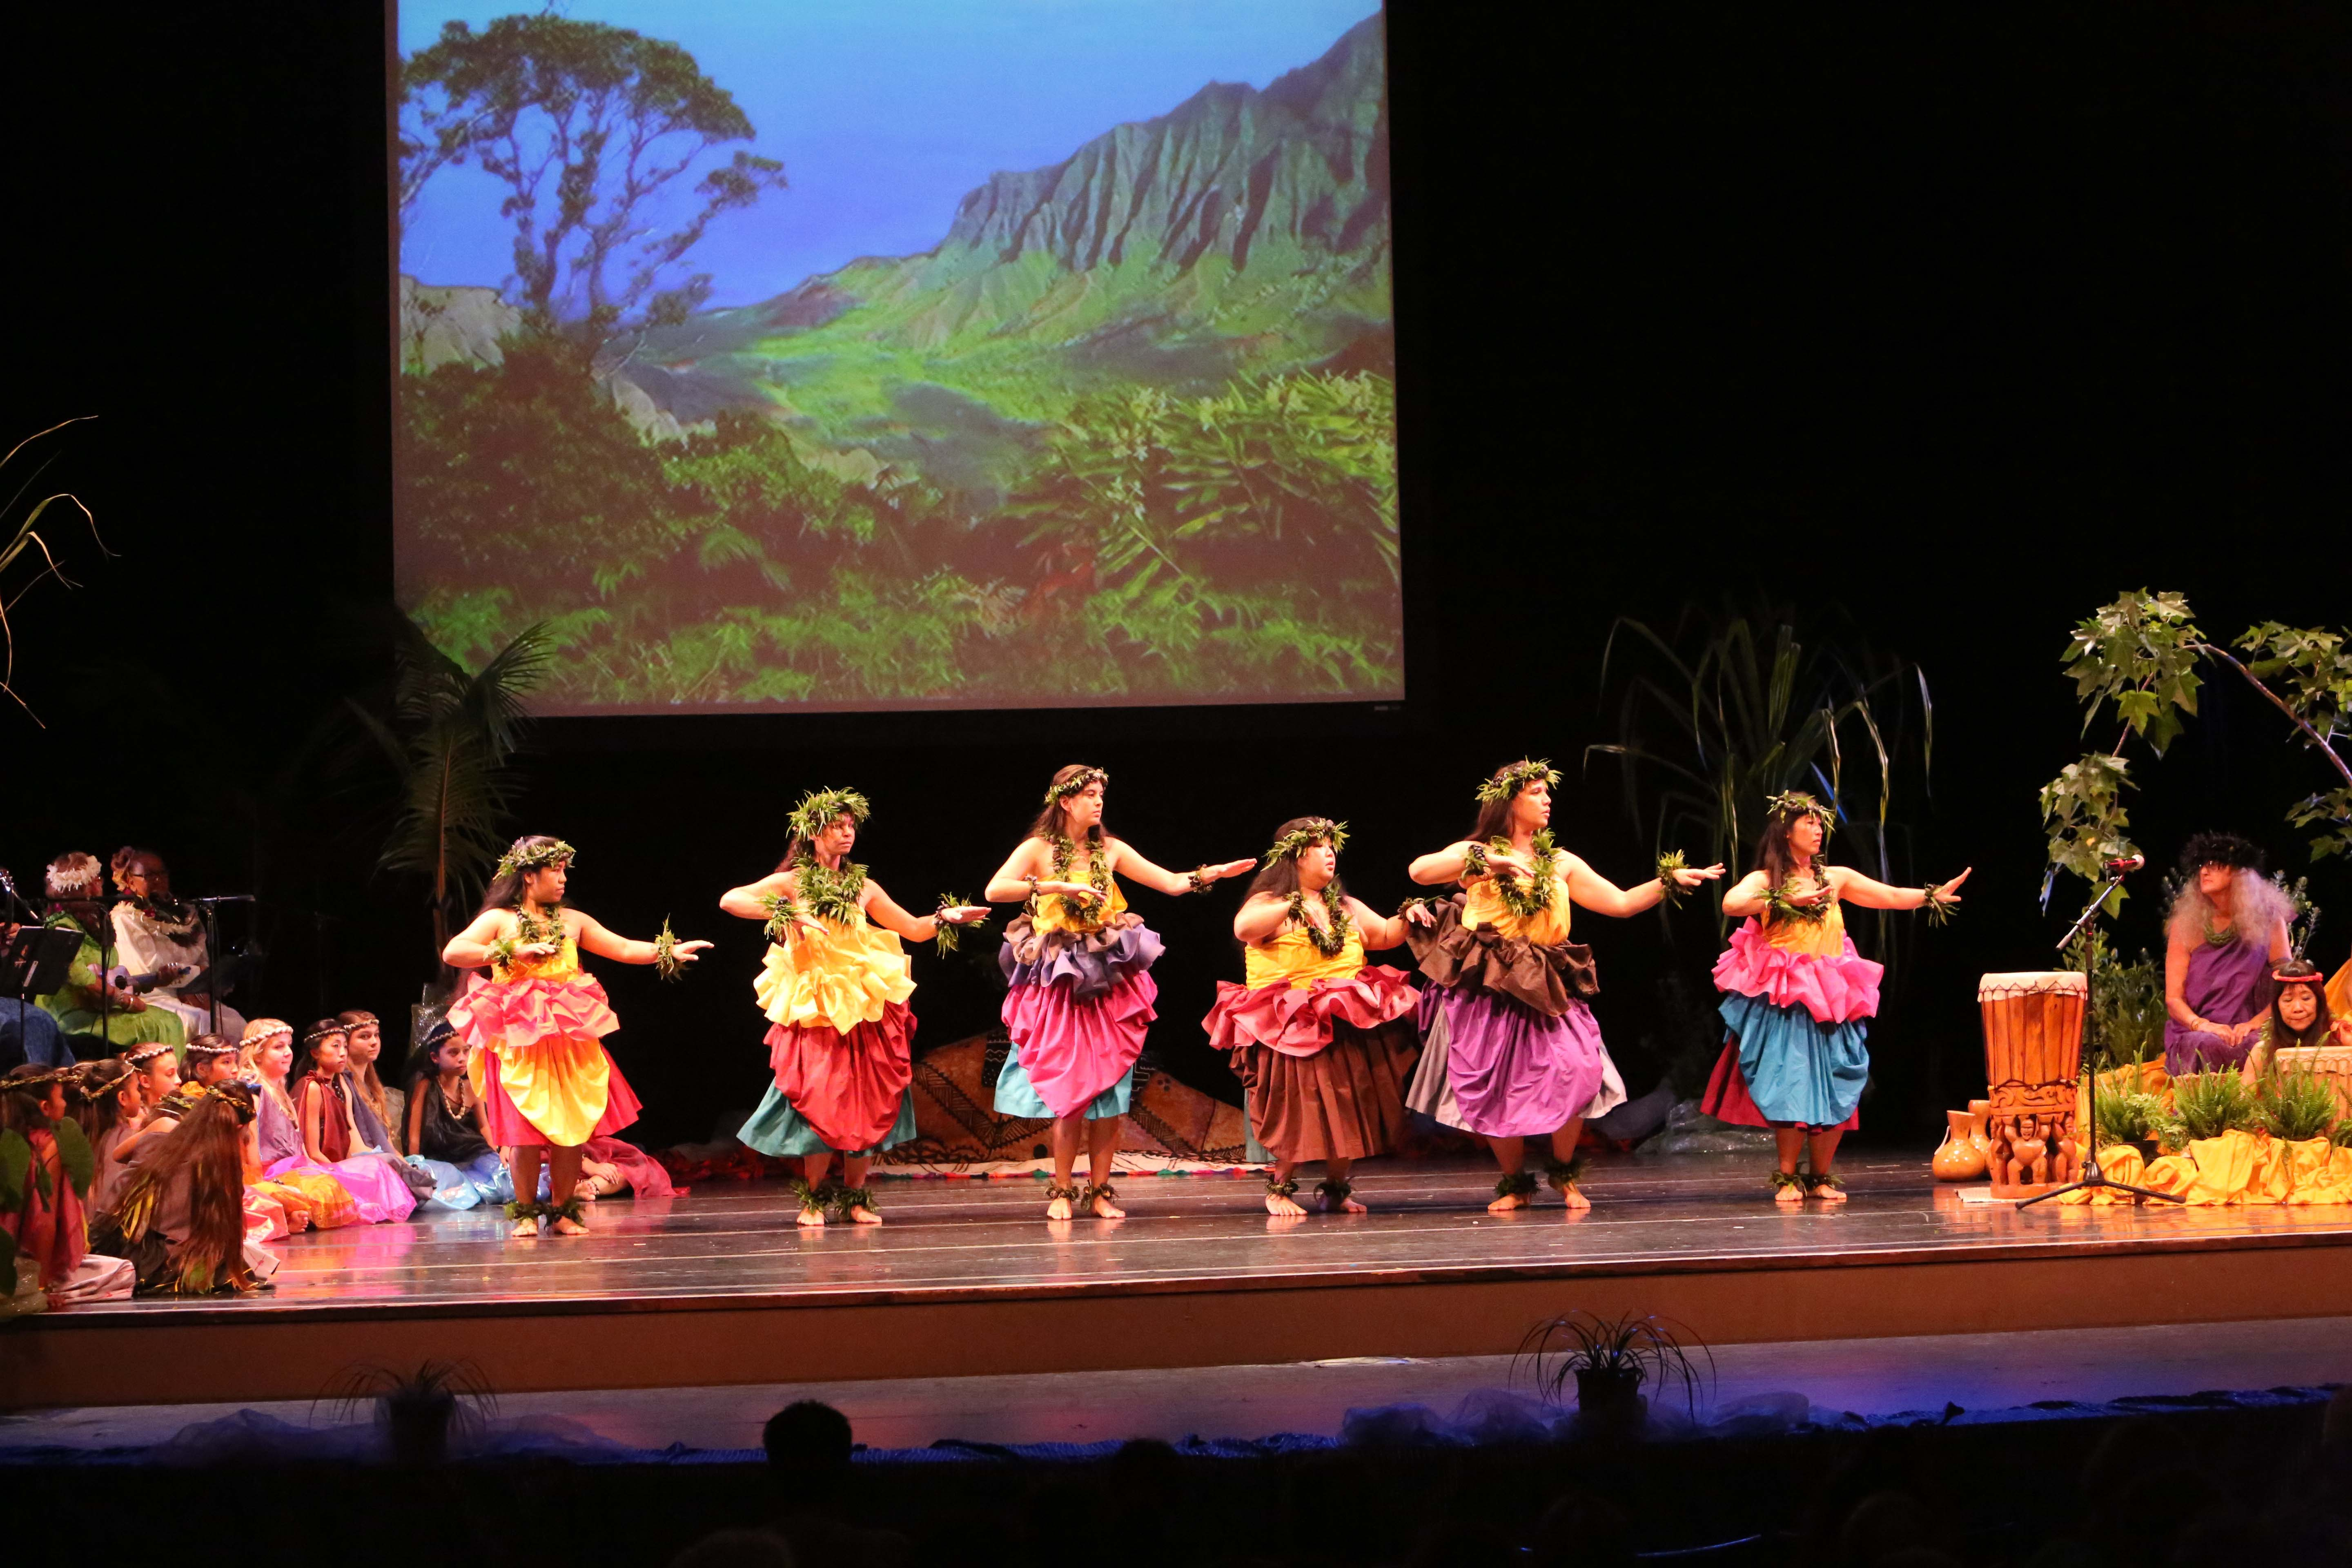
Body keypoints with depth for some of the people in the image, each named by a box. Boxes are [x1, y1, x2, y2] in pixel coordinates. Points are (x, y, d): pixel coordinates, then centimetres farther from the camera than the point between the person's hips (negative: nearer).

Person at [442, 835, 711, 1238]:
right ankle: (526, 1214, 7)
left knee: (571, 1128, 0)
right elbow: (452, 952, -11)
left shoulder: (572, 921, 14)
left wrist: (669, 951, -1)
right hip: (519, 1042, -3)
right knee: (527, 1131, -5)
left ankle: (564, 1212, 10)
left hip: (570, 1041, 3)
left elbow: (625, 949, 14)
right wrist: (514, 952, -16)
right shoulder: (500, 920, 3)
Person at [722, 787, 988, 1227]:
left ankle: (855, 1195, 9)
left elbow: (914, 929, 18)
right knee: (818, 1099, -8)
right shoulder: (792, 883, 1)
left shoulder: (864, 888, 12)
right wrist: (786, 912, -21)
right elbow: (730, 900, -12)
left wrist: (945, 917, -1)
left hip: (865, 1007, 3)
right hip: (813, 1009, -3)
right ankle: (814, 1197, 4)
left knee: (867, 1101, 0)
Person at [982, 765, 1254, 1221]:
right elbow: (995, 890, -16)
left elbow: (1171, 882, 9)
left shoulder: (1110, 850, 10)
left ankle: (1100, 1191, 5)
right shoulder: (1039, 850, -1)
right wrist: (1057, 886, -22)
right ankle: (1062, 1192, 3)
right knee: (1070, 1089, -7)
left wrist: (1214, 874, -7)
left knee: (1111, 1089, -1)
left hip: (1109, 981, 3)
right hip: (1060, 985, -3)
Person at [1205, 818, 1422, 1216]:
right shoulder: (1270, 904, 0)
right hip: (1290, 1030, -6)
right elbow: (1243, 928, -21)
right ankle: (1281, 1188, 1)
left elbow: (1386, 935, 26)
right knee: (1299, 1106, -15)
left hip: (1349, 1027, 6)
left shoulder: (1347, 909, 22)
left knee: (1350, 1105, -2)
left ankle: (1337, 1187, 12)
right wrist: (1295, 905, -28)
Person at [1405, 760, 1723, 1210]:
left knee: (1576, 1072, -17)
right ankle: (1515, 1183, 18)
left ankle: (1564, 1172, 5)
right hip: (1486, 989, -2)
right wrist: (1488, 861, -20)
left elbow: (1622, 903, 15)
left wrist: (1669, 881, 4)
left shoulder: (1562, 865, 16)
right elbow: (1420, 870, -13)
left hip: (1544, 991, 2)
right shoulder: (1475, 853, 5)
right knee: (1491, 1090, -5)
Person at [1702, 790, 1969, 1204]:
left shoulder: (1836, 878, 13)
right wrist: (1787, 900, -21)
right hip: (1782, 1002, -4)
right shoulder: (1764, 881, 2)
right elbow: (1732, 904, -18)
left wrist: (1933, 896, -2)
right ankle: (1787, 1178, 1)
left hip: (1830, 1001, 4)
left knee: (1834, 1088, -1)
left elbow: (1891, 897, 10)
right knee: (1790, 1085, -9)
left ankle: (1822, 1176, 10)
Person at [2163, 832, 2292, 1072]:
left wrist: (2254, 1024, -15)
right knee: (2208, 1046, -36)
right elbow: (2174, 999, 3)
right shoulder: (2185, 926, 6)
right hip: (2193, 1034, 0)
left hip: (2248, 1035, 0)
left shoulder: (2268, 920, 5)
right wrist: (2203, 1025, -18)